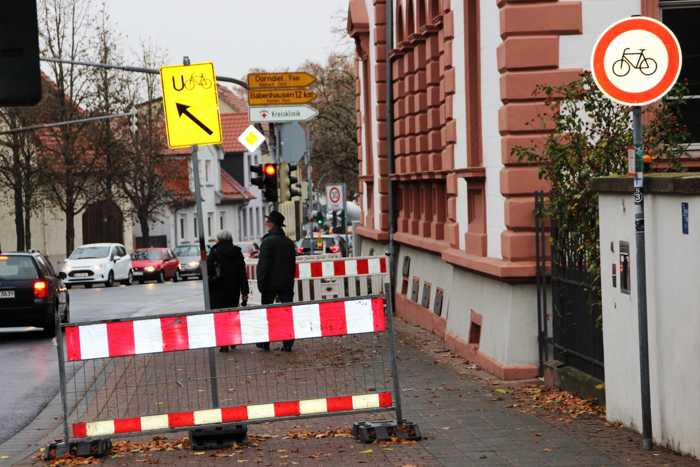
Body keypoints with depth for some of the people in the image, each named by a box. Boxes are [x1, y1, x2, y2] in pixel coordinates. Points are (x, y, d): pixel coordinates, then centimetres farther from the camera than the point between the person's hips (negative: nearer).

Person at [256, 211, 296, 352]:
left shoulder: (268, 241, -11)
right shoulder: (289, 242, 9)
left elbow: (263, 264, -14)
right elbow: (293, 264, 12)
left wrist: (261, 283, -9)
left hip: (270, 283, -4)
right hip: (286, 282, 4)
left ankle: (265, 342, 13)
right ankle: (287, 343, -3)